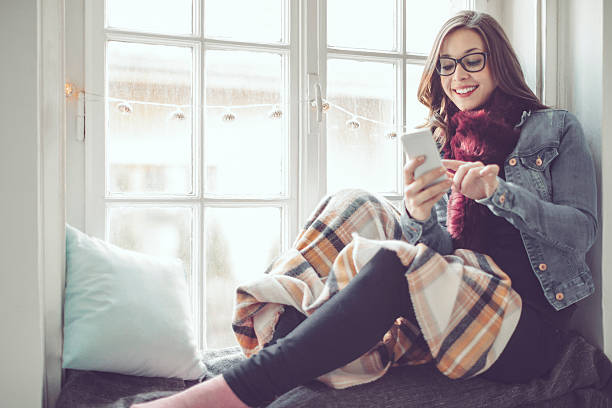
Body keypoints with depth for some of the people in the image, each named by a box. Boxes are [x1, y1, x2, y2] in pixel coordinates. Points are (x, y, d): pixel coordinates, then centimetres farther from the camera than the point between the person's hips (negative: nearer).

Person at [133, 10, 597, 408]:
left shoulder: (556, 128, 7)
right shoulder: (441, 144, 15)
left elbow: (583, 230, -3)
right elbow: (439, 251, 8)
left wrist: (498, 192, -19)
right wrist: (418, 216, -16)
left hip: (526, 324, -3)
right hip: (458, 301, 4)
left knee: (392, 263, -34)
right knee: (354, 207, -16)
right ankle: (274, 339, -30)